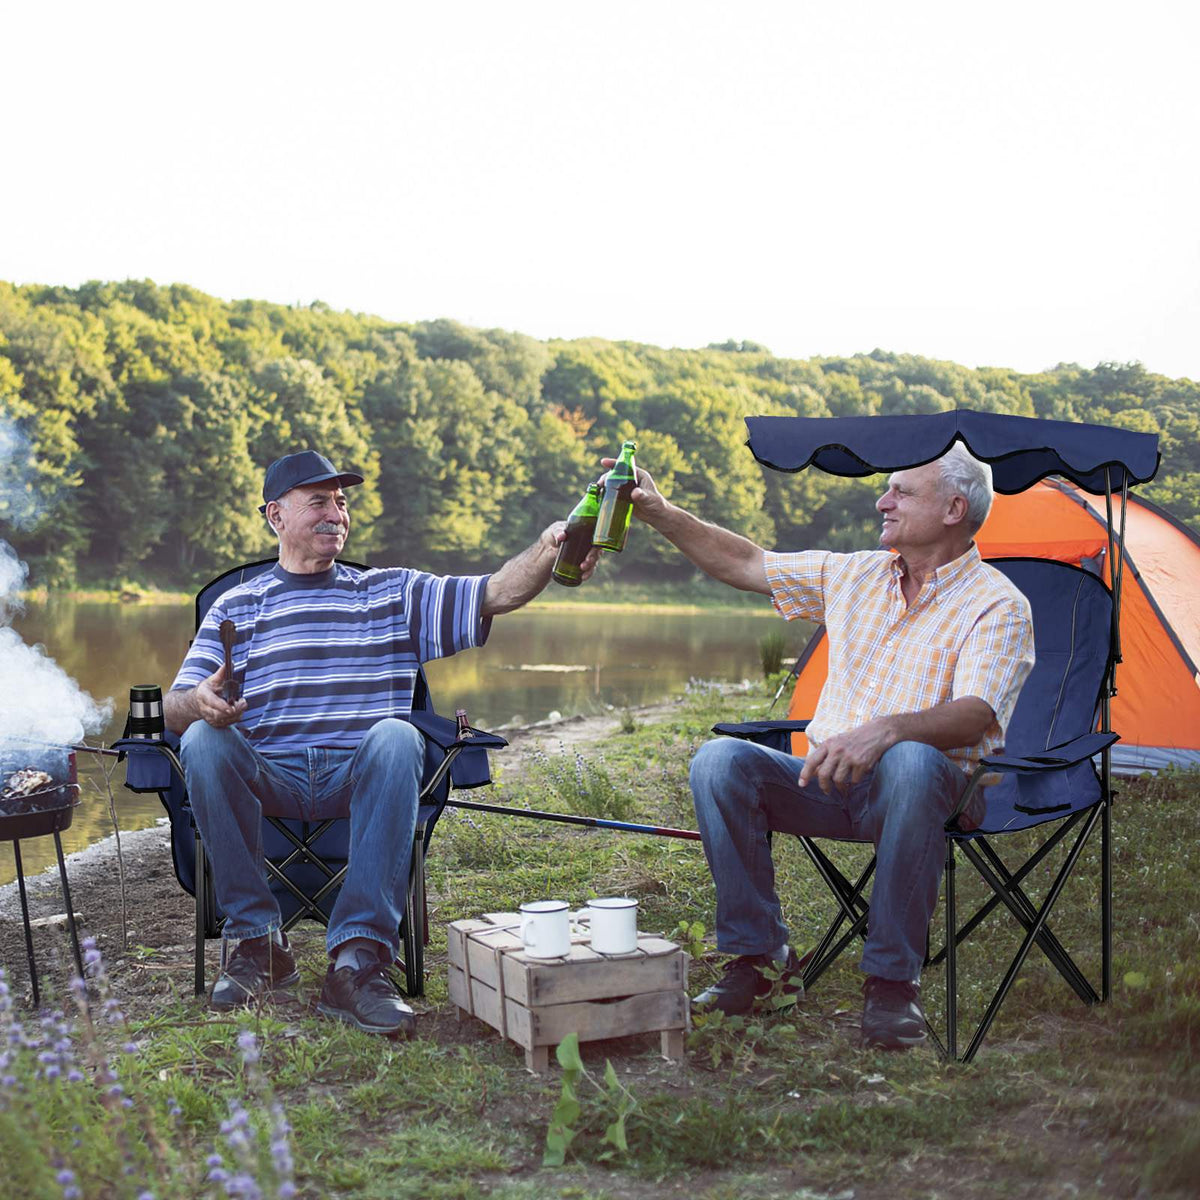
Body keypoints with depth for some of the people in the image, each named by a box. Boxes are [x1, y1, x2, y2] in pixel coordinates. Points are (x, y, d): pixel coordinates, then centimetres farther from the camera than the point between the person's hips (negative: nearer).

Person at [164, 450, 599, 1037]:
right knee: (205, 742, -30)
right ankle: (258, 941, -19)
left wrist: (548, 551, -18)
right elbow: (173, 706, 8)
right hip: (269, 778, 1)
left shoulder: (394, 593, 17)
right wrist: (200, 702, -17)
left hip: (358, 777, 0)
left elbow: (495, 593, 4)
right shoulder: (236, 606, 17)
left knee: (395, 736, -33)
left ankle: (356, 959, -37)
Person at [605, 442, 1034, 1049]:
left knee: (911, 761, -41)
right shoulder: (854, 574, 11)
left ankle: (892, 978, -28)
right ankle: (759, 955, -10)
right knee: (720, 761, -21)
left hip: (930, 788, -5)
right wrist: (661, 514, 8)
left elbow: (974, 716, -23)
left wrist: (885, 730, -41)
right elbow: (746, 564, 17)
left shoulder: (998, 605, -7)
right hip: (828, 781, 5)